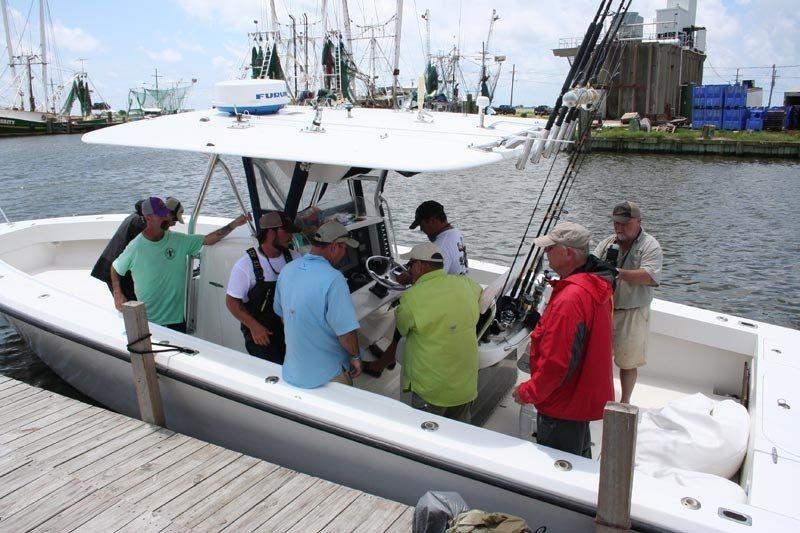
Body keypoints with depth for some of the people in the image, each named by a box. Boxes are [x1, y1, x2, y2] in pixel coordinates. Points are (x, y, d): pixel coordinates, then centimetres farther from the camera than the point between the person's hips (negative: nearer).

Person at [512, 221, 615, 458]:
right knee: (580, 466, 28)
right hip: (584, 393, 10)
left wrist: (528, 392, -16)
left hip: (563, 406, -10)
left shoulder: (570, 299, -32)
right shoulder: (595, 285, 0)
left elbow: (557, 363, -30)